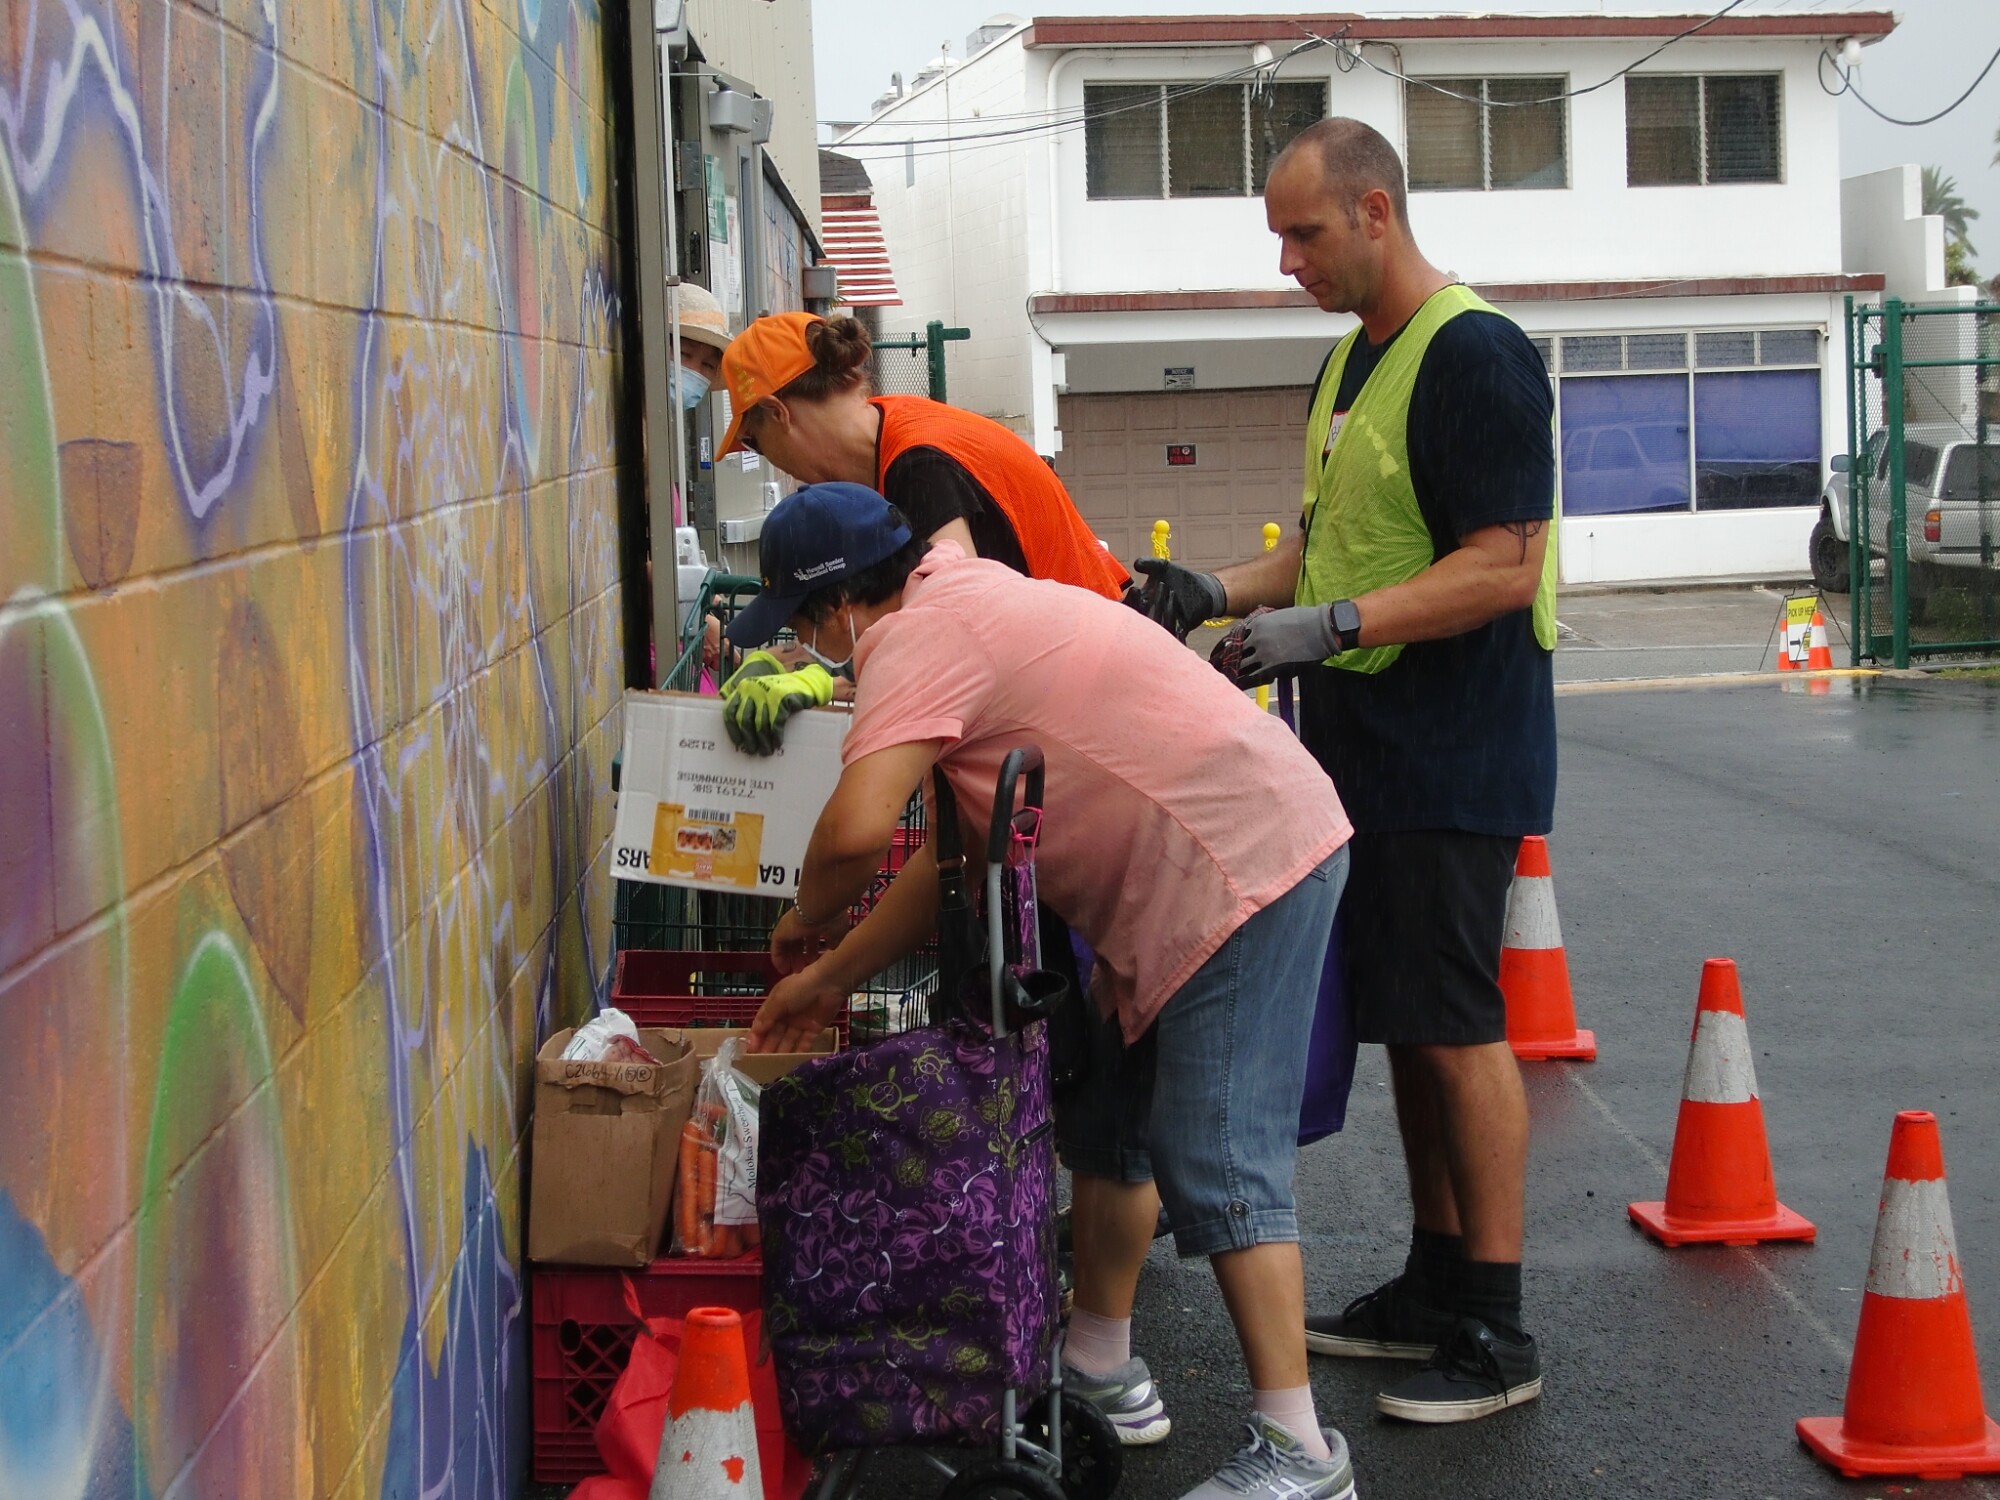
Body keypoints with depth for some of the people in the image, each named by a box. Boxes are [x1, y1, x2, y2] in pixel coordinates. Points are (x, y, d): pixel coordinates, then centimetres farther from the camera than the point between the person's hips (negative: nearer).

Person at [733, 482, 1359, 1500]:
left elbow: (858, 828, -30)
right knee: (1109, 1121, 19)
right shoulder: (962, 607, 17)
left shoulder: (917, 639, -15)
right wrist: (832, 977, 17)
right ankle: (1102, 1372, 32)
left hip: (1243, 870, -11)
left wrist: (805, 920, -7)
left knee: (1217, 1164, -10)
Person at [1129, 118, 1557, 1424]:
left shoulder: (1476, 356, -15)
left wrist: (1325, 627, -24)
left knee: (1456, 1027, -6)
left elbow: (1504, 570, -21)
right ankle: (1436, 1287, 24)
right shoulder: (1354, 358, 16)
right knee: (1406, 1021, 13)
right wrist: (1222, 592, 10)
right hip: (1365, 753, 9)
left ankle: (1497, 1336, 2)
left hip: (1454, 762, -9)